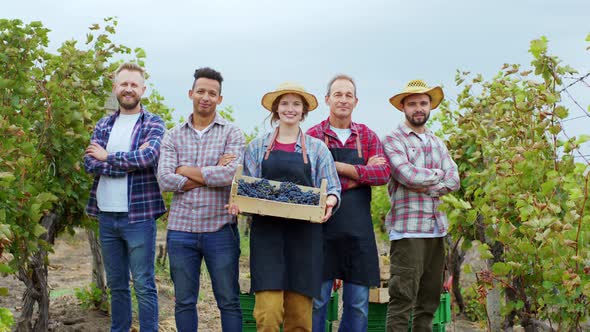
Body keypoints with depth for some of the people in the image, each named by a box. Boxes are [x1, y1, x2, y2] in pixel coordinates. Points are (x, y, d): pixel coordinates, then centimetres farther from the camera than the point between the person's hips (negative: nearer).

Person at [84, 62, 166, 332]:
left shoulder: (153, 124, -2)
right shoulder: (104, 125, 11)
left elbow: (149, 156, -21)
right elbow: (90, 163, -3)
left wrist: (108, 156, -10)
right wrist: (130, 163, -15)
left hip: (138, 216, -5)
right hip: (106, 216, 5)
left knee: (144, 286, 1)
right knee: (116, 285, 15)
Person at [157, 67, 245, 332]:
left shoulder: (232, 134, 1)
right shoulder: (173, 136, 7)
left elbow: (231, 174, -16)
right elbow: (165, 180, -7)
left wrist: (185, 170, -8)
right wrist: (212, 173, -11)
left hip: (220, 229, -2)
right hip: (181, 229, 2)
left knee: (229, 301, 6)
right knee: (184, 302, 11)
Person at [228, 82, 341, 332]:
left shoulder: (317, 148, 10)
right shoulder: (257, 147, 12)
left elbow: (332, 187, 8)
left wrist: (330, 201, -15)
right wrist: (238, 204, -9)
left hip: (304, 234, 1)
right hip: (267, 230, 0)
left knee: (300, 312, 1)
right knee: (268, 312, -11)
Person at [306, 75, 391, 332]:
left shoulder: (367, 136, 10)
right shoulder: (313, 136, 1)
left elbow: (383, 174, -6)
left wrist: (341, 168, -14)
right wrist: (363, 172, -10)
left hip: (359, 228, 3)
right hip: (323, 226, -3)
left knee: (358, 303, 8)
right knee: (317, 299, 3)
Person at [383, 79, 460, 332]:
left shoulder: (437, 143, 19)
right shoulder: (393, 140, -1)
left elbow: (454, 180, 7)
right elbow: (408, 175, -16)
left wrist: (427, 188, -9)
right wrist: (437, 174, -1)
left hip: (436, 227, 7)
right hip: (408, 228, -7)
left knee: (430, 298, 9)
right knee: (403, 297, -9)